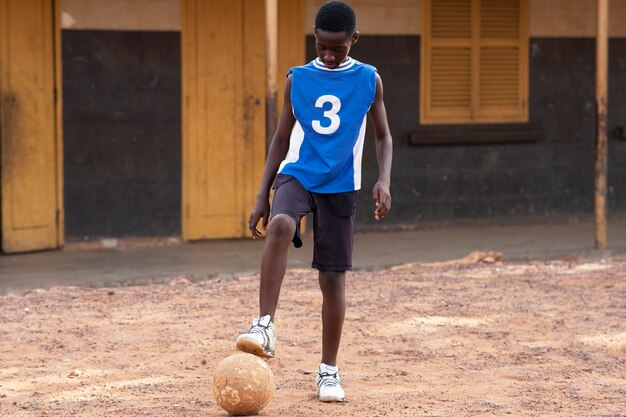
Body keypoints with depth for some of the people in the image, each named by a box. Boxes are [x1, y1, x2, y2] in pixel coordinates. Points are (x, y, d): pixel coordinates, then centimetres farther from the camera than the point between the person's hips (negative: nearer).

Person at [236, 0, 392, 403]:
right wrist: (262, 195, 5)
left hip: (340, 187, 0)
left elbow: (383, 135, 8)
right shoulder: (298, 79, 4)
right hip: (297, 174, 0)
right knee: (281, 225, -34)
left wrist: (384, 179, -11)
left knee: (334, 277, 1)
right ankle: (265, 326, -34)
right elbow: (282, 137, 10)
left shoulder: (369, 80, 2)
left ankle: (329, 370, 15)